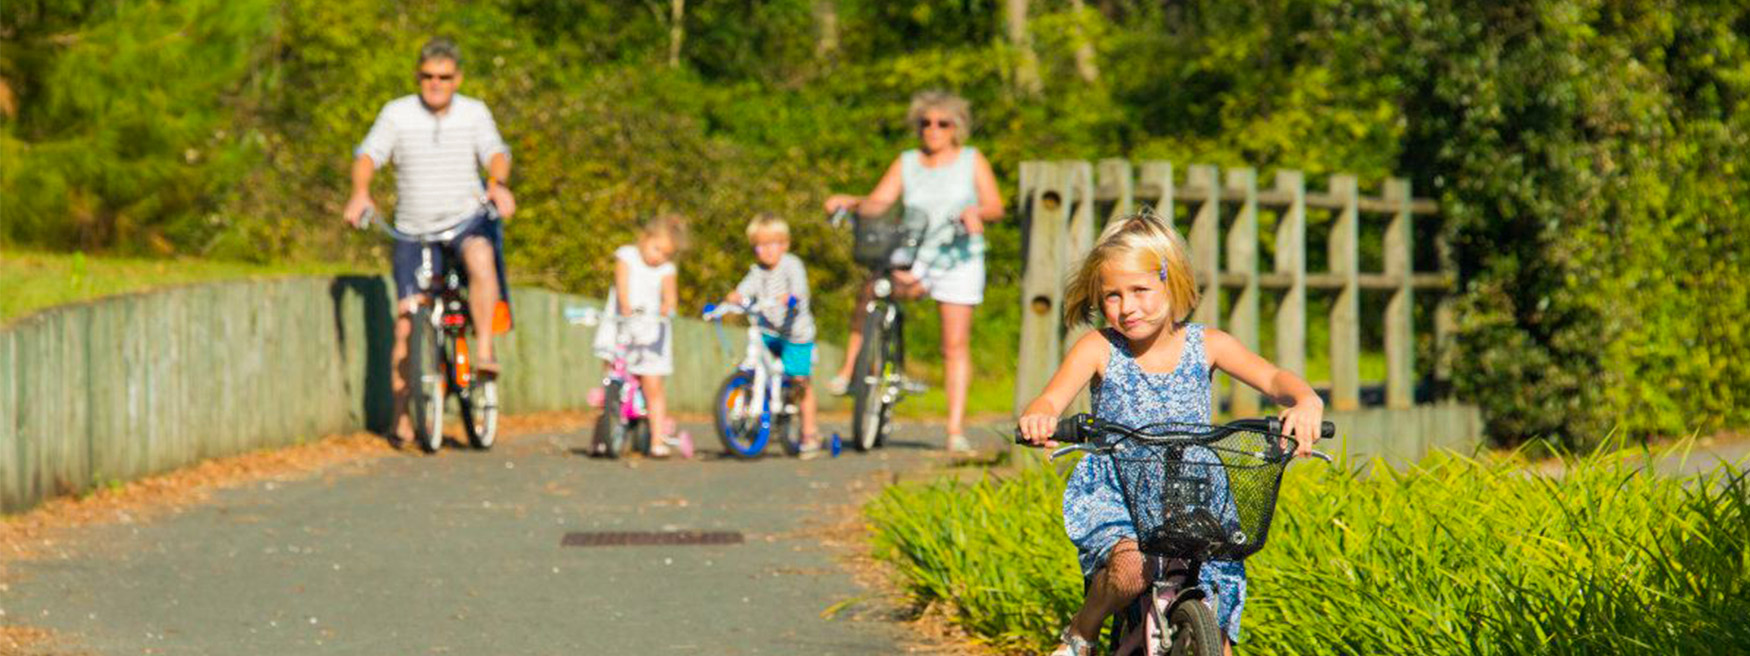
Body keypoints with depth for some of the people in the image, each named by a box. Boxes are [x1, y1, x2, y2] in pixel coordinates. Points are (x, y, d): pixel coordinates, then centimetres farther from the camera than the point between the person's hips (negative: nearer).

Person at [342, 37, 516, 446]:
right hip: (414, 231, 1)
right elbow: (368, 155, -6)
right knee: (406, 324, -4)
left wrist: (498, 182, -27)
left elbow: (495, 153, -5)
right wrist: (360, 192, -26)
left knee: (481, 255, -37)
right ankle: (402, 414, 7)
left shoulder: (475, 113, 4)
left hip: (466, 222, 0)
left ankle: (484, 348, -30)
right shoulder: (397, 114, 0)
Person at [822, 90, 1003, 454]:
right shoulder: (906, 164, 8)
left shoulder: (972, 161, 4)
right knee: (872, 290, -28)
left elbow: (996, 206, -4)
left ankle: (956, 428, -1)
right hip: (914, 258, 1)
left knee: (955, 345, -4)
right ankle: (849, 368, -21)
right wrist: (850, 202, -22)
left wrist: (976, 212, -27)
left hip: (959, 260, -1)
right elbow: (878, 203, -2)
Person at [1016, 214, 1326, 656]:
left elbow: (1271, 378, -13)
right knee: (1132, 567, -33)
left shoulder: (1205, 345, -1)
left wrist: (1305, 401, -37)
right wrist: (1037, 417, -43)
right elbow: (1052, 398, -16)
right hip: (1114, 499, -2)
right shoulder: (1099, 349, -4)